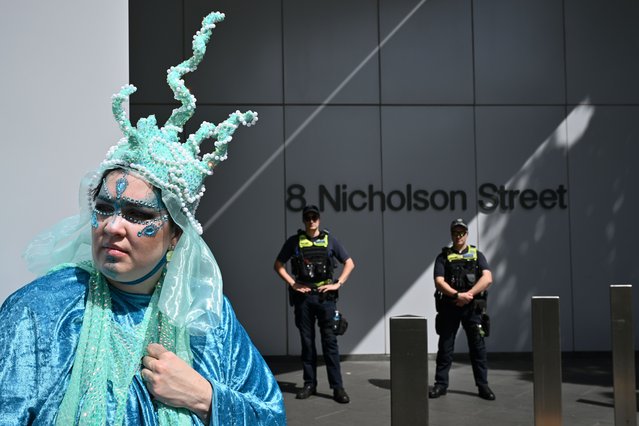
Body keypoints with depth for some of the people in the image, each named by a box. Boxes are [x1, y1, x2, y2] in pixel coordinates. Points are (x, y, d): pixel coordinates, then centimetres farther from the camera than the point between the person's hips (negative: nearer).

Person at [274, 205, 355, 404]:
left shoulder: (329, 240, 6)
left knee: (330, 341, -2)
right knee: (307, 341, 8)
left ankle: (337, 387, 1)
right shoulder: (294, 241, 6)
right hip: (303, 296, 1)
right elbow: (278, 264, 10)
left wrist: (337, 284, -1)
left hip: (325, 296, -1)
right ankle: (309, 384, 17)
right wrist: (292, 283, -1)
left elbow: (349, 263, 9)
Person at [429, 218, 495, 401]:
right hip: (449, 307, 0)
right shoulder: (443, 257, 7)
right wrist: (457, 295, -19)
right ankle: (441, 384, 12)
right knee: (445, 346, 4)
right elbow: (439, 281, -6)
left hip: (472, 306, 1)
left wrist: (468, 294, -15)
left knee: (478, 346, 1)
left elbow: (487, 278, -5)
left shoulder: (477, 255, 10)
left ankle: (483, 385, 10)